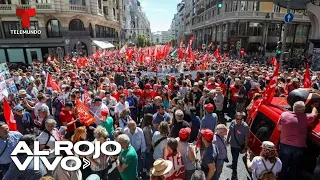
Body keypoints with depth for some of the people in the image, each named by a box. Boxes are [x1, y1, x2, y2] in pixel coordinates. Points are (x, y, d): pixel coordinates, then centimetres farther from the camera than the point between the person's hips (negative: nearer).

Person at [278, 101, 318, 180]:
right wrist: (314, 106, 33)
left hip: (285, 145, 0)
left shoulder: (284, 114, -12)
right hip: (299, 147, 1)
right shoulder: (306, 117, -8)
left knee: (283, 166, 16)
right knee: (295, 168, 19)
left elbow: (279, 127, -2)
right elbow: (315, 114, 14)